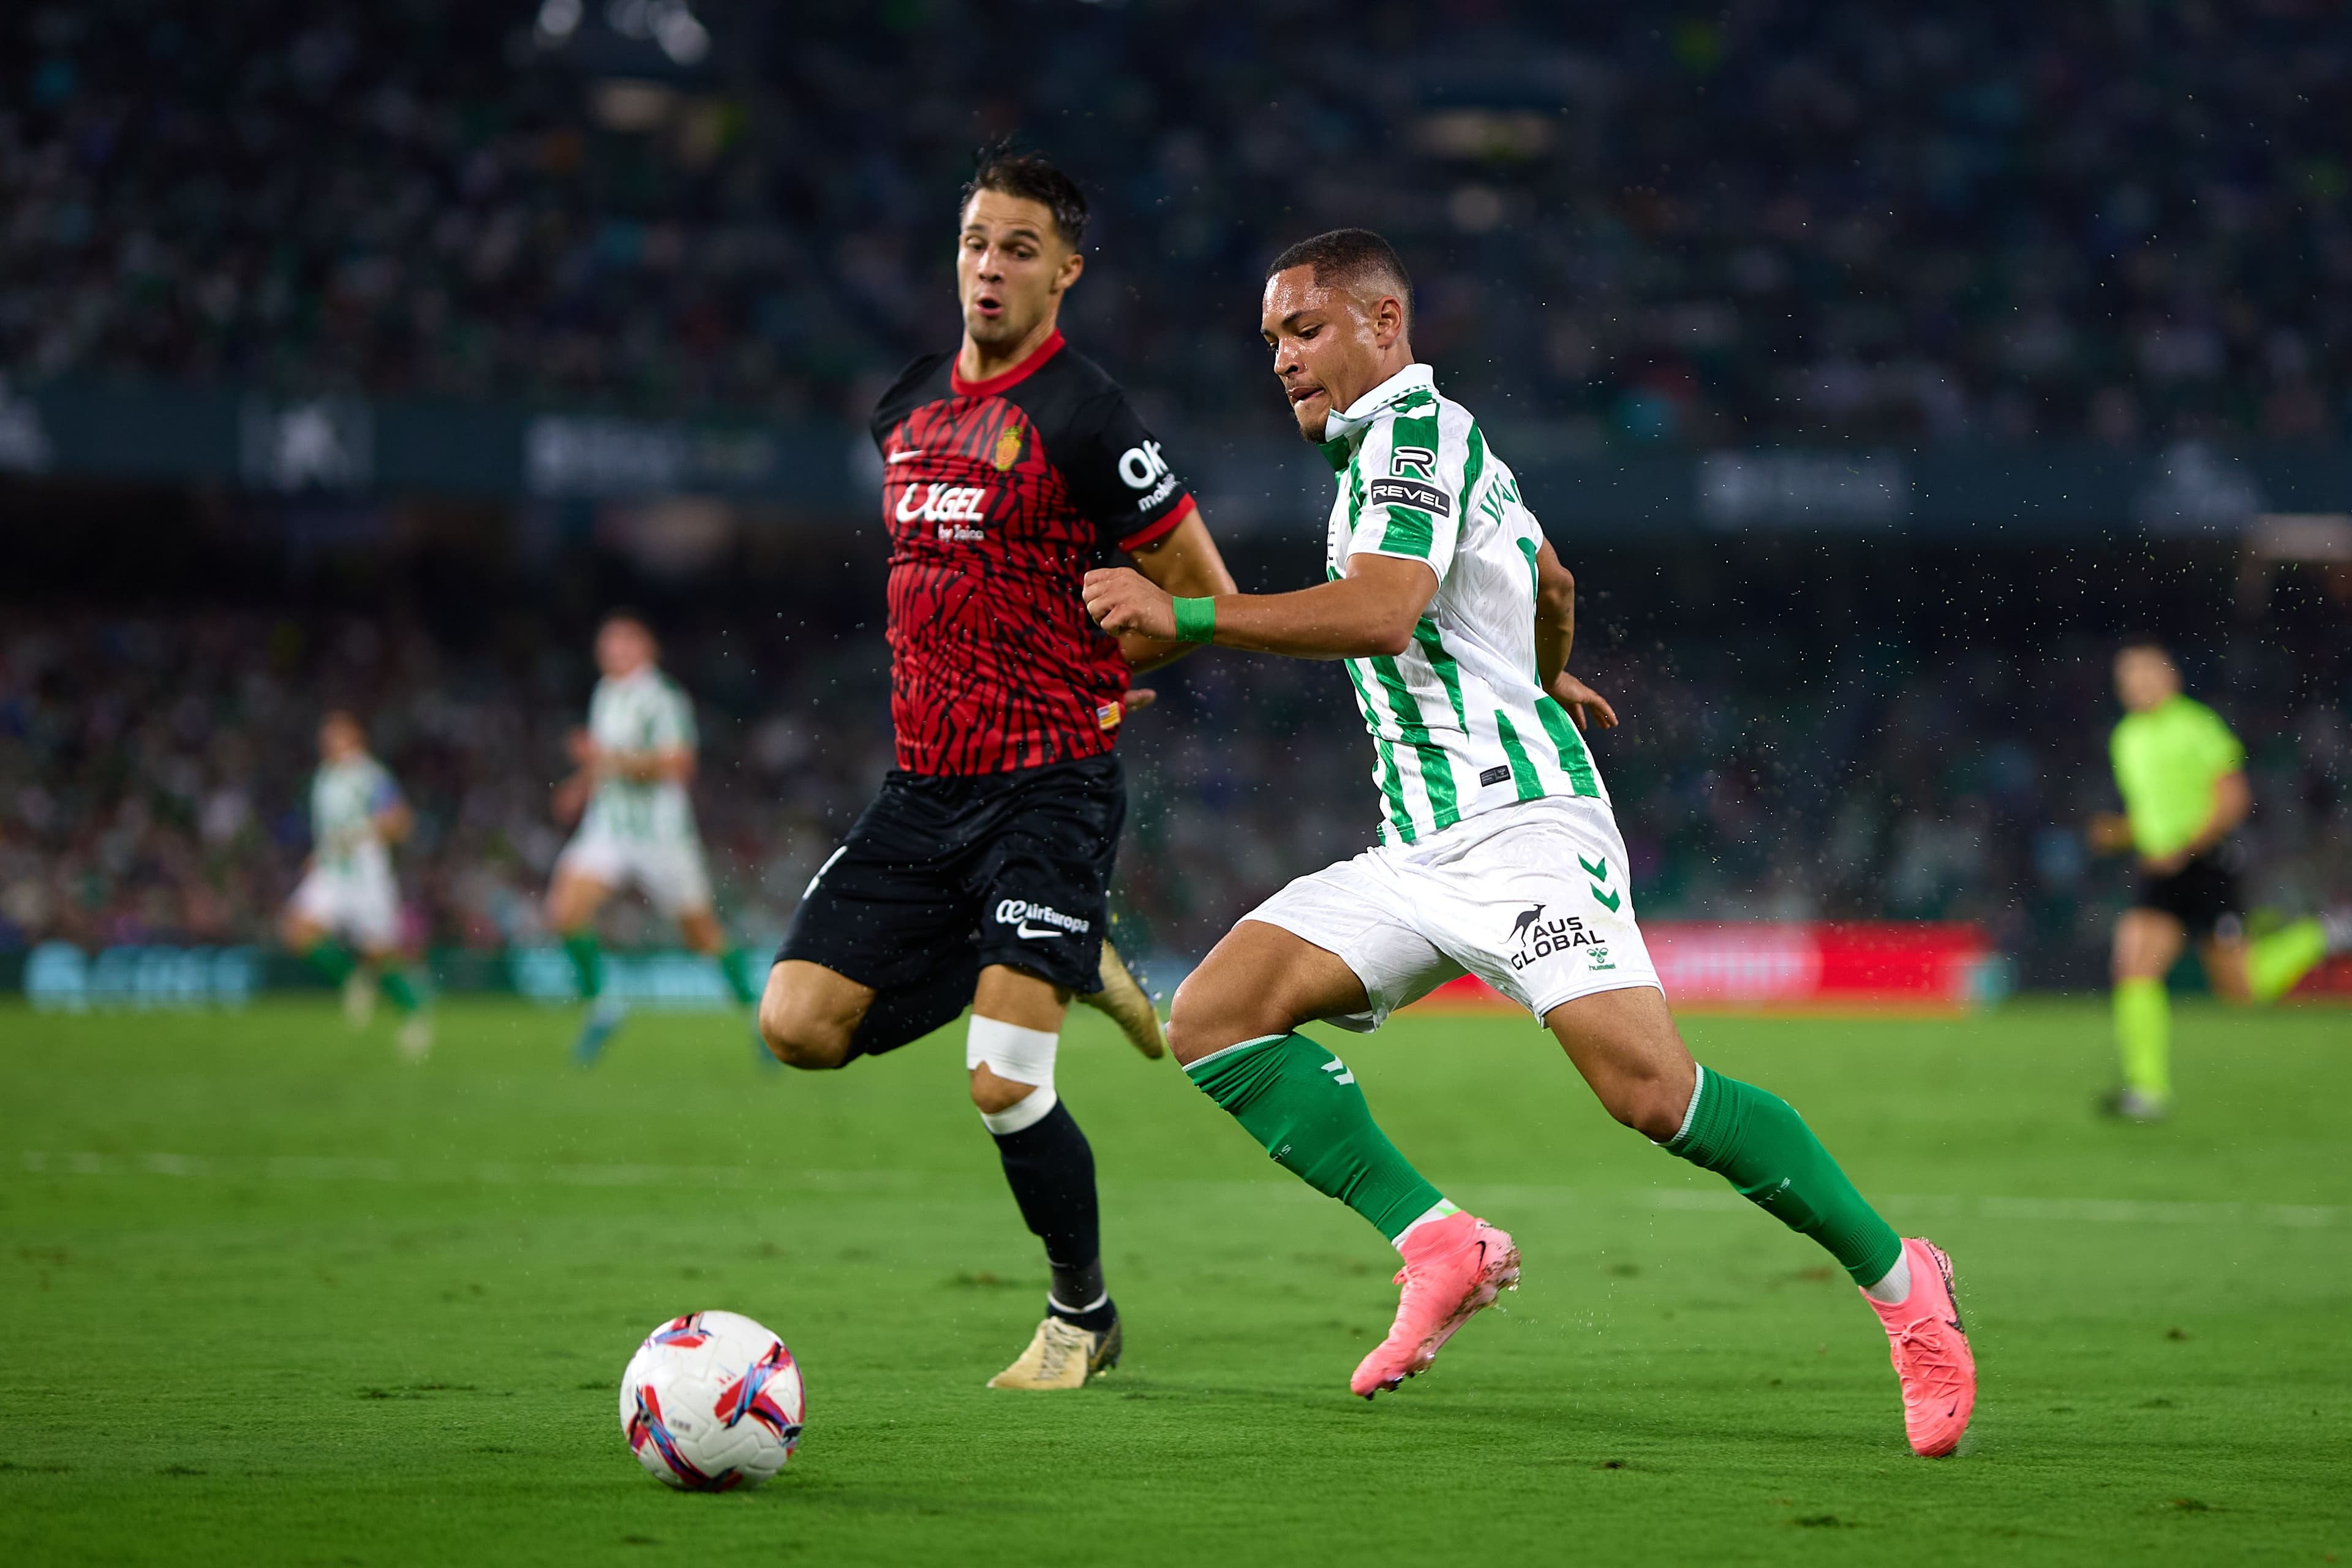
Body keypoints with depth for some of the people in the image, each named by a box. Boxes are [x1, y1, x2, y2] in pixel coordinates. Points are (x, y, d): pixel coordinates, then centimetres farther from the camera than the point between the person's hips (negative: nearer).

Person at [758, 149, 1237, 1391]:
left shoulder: (1084, 416, -10)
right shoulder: (907, 409, 12)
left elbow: (1204, 598, -6)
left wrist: (1084, 681, 3)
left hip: (1050, 788, -7)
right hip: (925, 784, 7)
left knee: (1002, 1085, -15)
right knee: (800, 1023, -5)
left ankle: (1083, 1312, 10)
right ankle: (1066, 968, 16)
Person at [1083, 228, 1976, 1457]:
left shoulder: (1413, 426, -7)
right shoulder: (1426, 442, 23)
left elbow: (1381, 611, -24)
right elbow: (1549, 582, 40)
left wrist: (1183, 614, -24)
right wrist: (1548, 675, 61)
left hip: (1516, 817, -10)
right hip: (1420, 851, 10)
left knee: (1651, 1092, -22)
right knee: (1212, 1017, -7)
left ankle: (1898, 1281, -6)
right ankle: (1440, 1246, -13)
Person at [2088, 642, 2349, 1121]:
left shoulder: (2196, 726, -8)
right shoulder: (2126, 739, 14)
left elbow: (2233, 798, -11)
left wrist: (2185, 848, -20)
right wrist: (2118, 833, 4)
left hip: (2208, 862, -6)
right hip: (2159, 870, 6)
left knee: (2241, 988, 0)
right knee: (2134, 968, -15)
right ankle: (2148, 1090, -15)